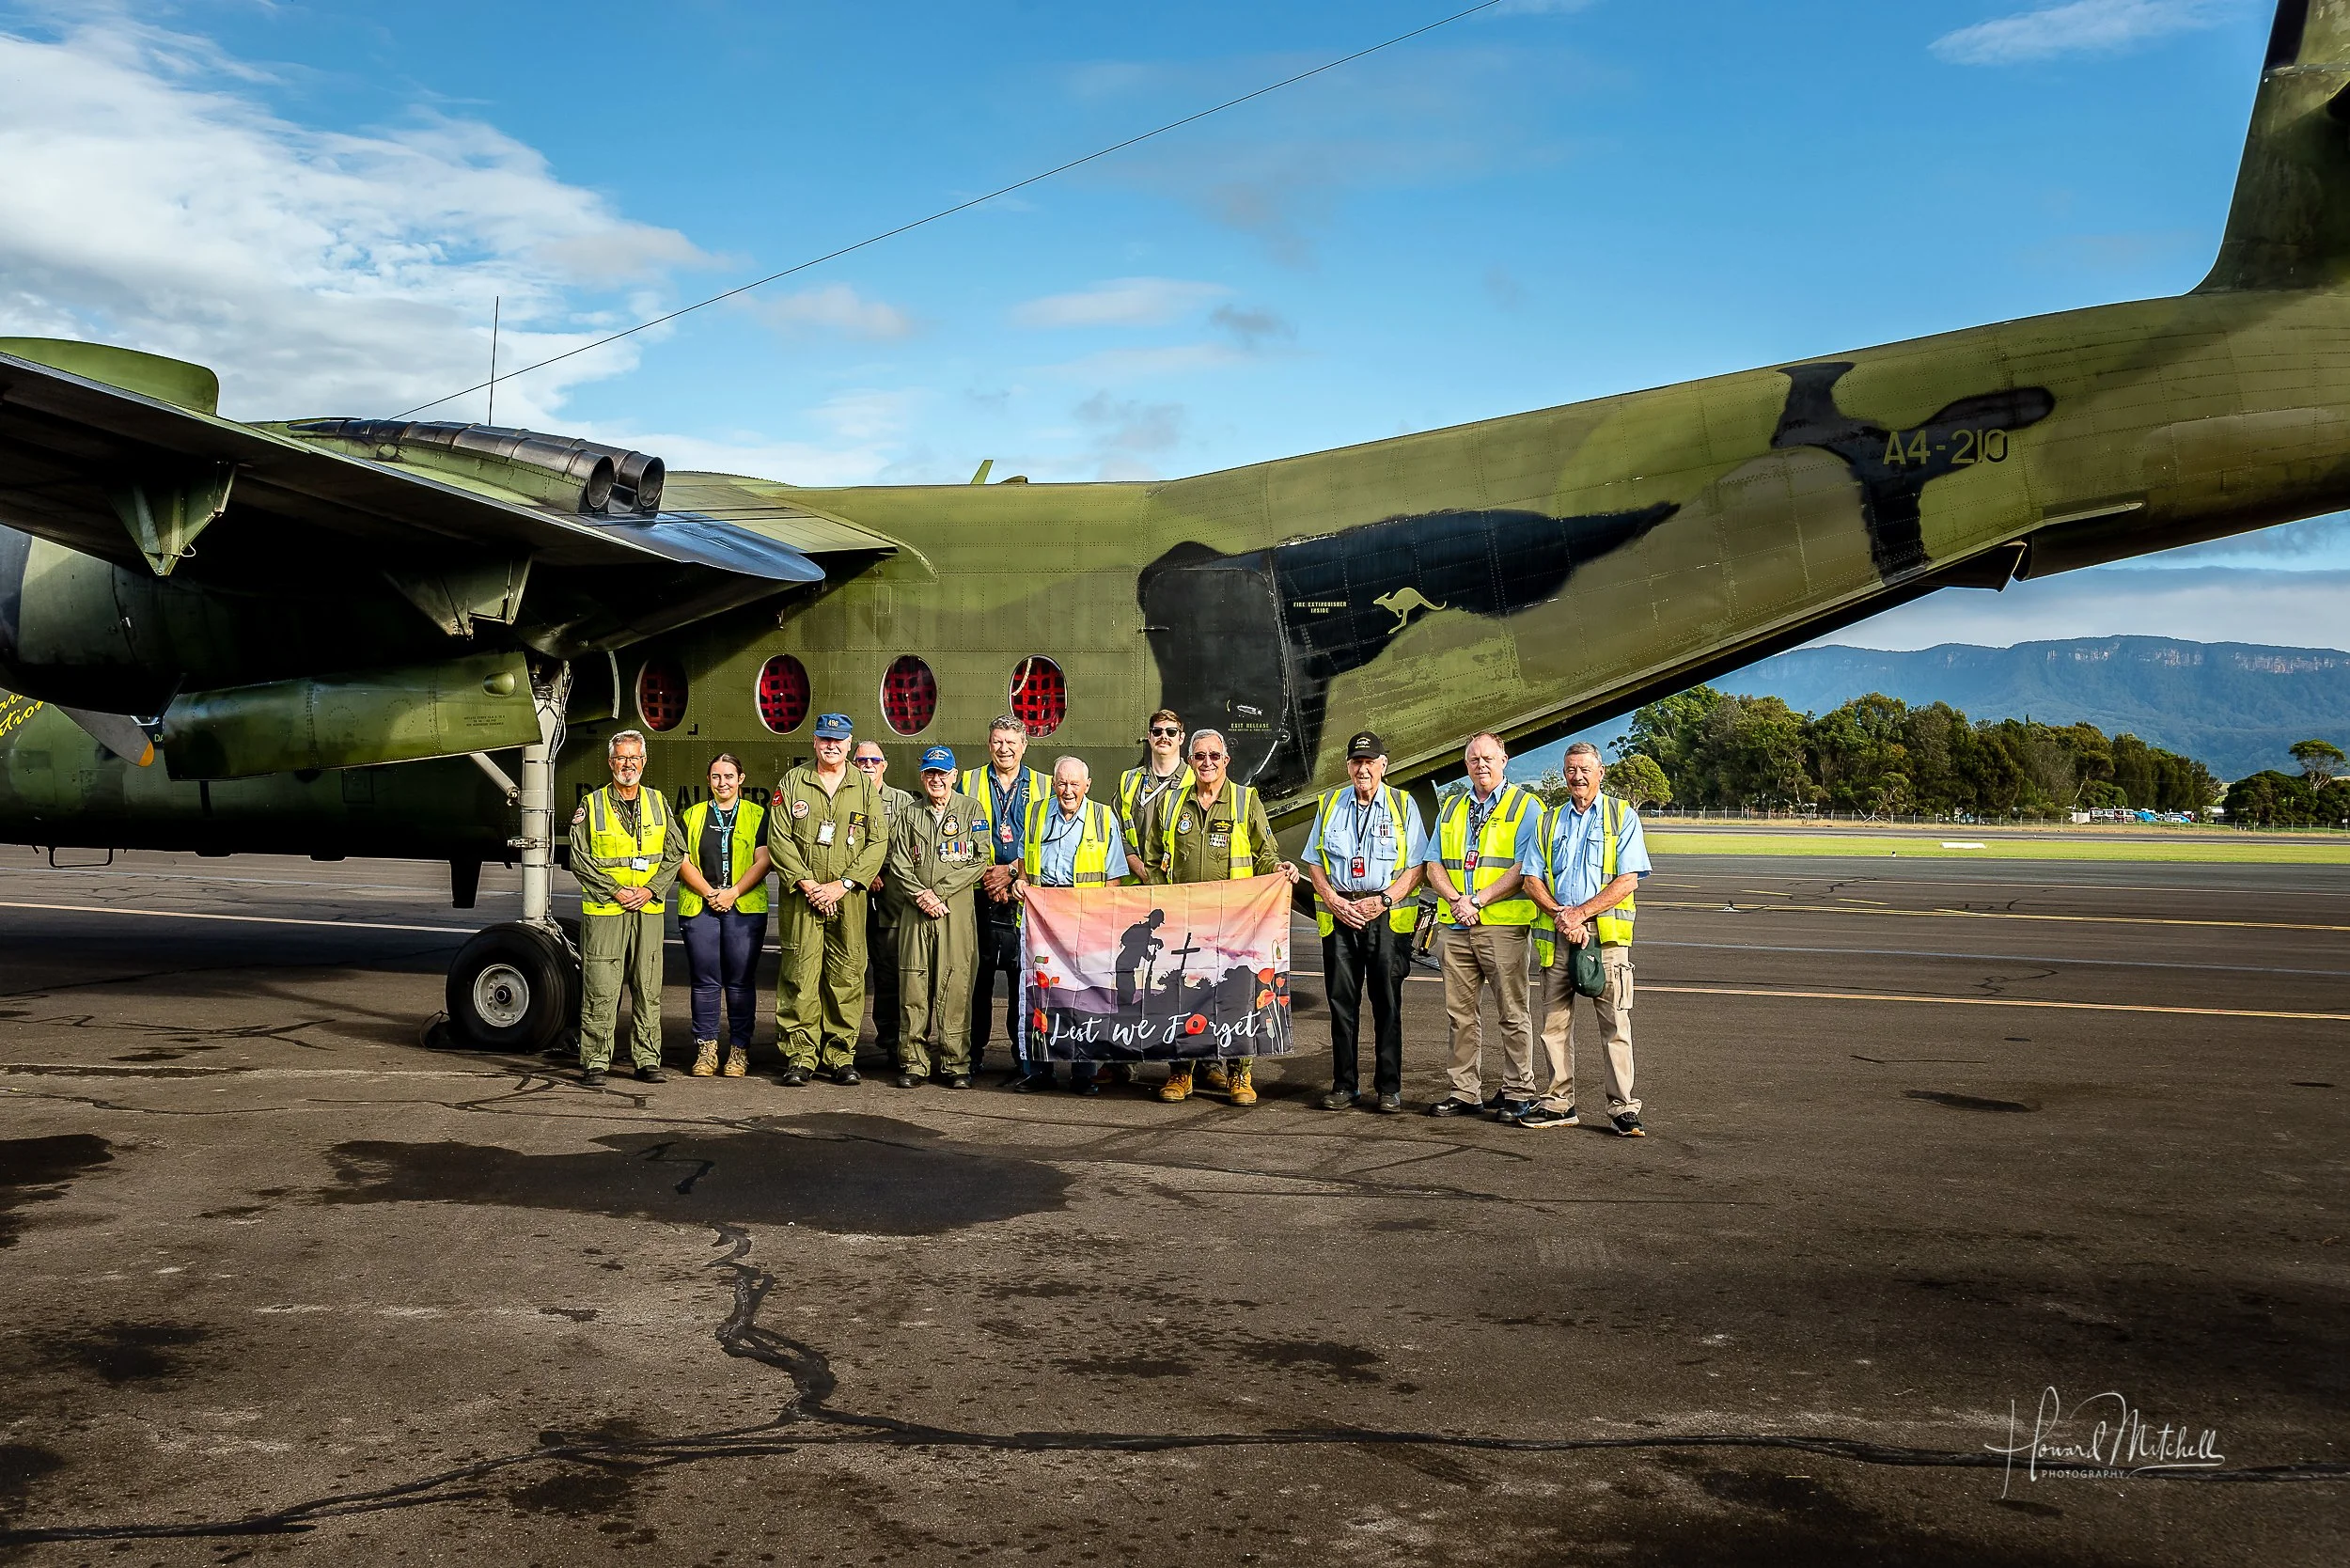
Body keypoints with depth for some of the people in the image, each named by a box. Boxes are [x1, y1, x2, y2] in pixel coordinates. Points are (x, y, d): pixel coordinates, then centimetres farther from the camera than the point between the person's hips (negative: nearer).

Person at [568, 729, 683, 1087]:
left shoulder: (658, 803, 11)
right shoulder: (592, 806, 2)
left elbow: (675, 852, 9)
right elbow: (580, 859, -2)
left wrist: (651, 889, -5)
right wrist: (615, 891, -10)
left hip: (649, 910, 3)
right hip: (603, 910, -3)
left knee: (648, 988, 4)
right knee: (600, 990, -4)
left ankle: (647, 1059, 11)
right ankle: (595, 1062, 2)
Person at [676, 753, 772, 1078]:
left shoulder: (757, 816, 10)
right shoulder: (691, 816, 14)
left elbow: (764, 861, 0)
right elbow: (682, 861, 4)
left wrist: (732, 892, -11)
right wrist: (710, 893, -9)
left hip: (745, 909, -1)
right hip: (699, 908, 1)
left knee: (740, 982, -1)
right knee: (705, 981, 1)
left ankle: (739, 1050, 5)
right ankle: (706, 1049, 7)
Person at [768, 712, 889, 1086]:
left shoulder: (865, 787, 9)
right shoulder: (792, 782, 8)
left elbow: (878, 843, 3)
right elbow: (778, 838, 2)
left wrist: (843, 884, -8)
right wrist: (806, 883, -9)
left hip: (849, 899, 1)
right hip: (801, 896, -1)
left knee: (847, 976, 0)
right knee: (800, 974, -4)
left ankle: (841, 1055, 8)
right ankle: (799, 1056, 1)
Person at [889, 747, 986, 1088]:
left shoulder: (971, 809, 7)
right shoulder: (909, 815, 16)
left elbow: (978, 861, -2)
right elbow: (898, 864, 8)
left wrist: (939, 892, -8)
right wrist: (922, 897, -7)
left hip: (957, 909, -2)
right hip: (915, 910, 2)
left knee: (954, 985, -5)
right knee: (914, 986, -1)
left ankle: (955, 1064, 1)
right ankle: (913, 1063, 5)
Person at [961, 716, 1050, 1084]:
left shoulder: (1043, 787, 10)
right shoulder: (970, 782, 11)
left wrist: (1011, 870, -8)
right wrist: (987, 876, -6)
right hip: (980, 892, 1)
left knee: (1024, 977, -3)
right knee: (978, 974, 2)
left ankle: (1024, 1058, 2)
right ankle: (974, 1051, 12)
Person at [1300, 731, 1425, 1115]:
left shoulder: (1403, 805, 5)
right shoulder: (1329, 804, 13)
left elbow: (1417, 866, 0)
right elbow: (1313, 861, 12)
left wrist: (1383, 901, -12)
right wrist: (1333, 900, -4)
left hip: (1389, 917, -2)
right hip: (1339, 915, 2)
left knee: (1387, 1003, -1)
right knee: (1341, 1002, 3)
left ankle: (1389, 1088, 6)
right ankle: (1343, 1085, 11)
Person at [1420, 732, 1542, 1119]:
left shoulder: (1525, 807, 0)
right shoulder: (1451, 809, 18)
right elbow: (1434, 865, 12)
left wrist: (1478, 901, -15)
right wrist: (1457, 900, -7)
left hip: (1504, 925, -5)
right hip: (1457, 926, 5)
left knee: (1512, 1013, 0)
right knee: (1461, 1011, 8)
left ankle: (1517, 1093, 7)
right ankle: (1464, 1092, 14)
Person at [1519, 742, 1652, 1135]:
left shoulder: (1622, 817, 5)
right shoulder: (1550, 820, 17)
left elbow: (1628, 881, -5)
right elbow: (1531, 878, 9)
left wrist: (1579, 913, -12)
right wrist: (1560, 915, -8)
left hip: (1606, 932, -4)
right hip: (1558, 934, 4)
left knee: (1615, 1023, -6)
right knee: (1554, 1021, 5)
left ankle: (1623, 1109, -2)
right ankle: (1558, 1103, 14)